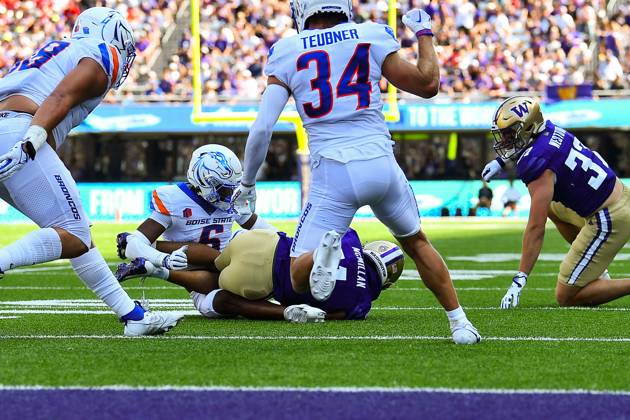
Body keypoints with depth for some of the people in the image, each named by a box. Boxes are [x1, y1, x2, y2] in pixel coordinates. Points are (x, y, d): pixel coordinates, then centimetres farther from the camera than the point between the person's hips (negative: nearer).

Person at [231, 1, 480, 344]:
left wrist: (247, 182, 14)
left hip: (333, 173, -2)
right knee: (416, 242, 28)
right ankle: (459, 323, 23)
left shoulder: (286, 54, 3)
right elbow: (428, 84, 11)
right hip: (380, 164, 2)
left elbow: (262, 128, -1)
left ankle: (324, 250, -31)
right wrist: (424, 34, 28)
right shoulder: (372, 37, 4)